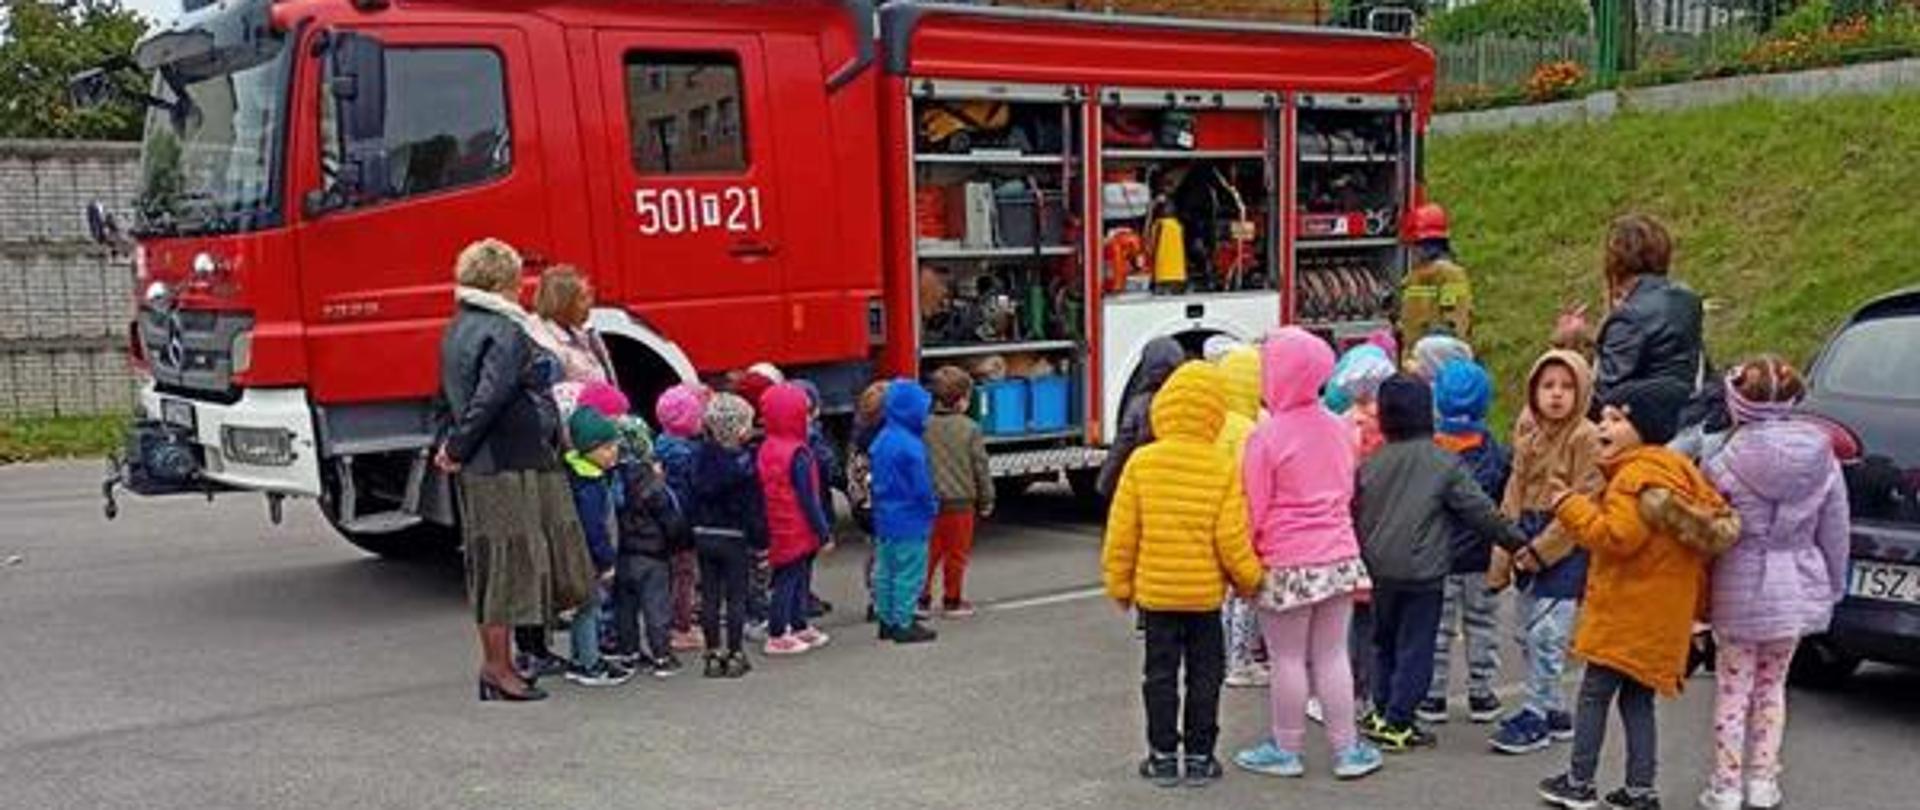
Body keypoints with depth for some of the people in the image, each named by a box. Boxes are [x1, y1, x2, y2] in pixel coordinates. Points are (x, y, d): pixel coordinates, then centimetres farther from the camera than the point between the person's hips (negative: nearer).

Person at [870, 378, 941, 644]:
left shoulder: (881, 440, 6)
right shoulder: (911, 446, -22)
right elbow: (921, 486, -20)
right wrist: (932, 506, -1)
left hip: (884, 519, 9)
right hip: (909, 522, -9)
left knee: (885, 571, 15)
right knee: (909, 573, 0)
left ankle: (887, 621, 23)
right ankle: (903, 625, 4)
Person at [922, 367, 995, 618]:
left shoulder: (923, 426, -4)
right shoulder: (969, 428, -10)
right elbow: (980, 468, -5)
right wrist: (986, 500, 7)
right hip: (960, 501, -3)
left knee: (929, 551, 13)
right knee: (956, 553, 9)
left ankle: (922, 598, 16)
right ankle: (952, 601, 17)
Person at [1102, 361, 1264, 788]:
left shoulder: (1142, 462, -9)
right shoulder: (1223, 466, -10)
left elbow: (1122, 532, -5)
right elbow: (1231, 538, -10)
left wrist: (1119, 583, 7)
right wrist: (1250, 579, 6)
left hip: (1155, 589, 0)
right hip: (1205, 592, 0)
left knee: (1161, 674, 10)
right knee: (1204, 675, 11)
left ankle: (1163, 757, 14)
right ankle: (1199, 757, 16)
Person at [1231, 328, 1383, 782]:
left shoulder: (1267, 435, -14)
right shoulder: (1339, 429, 4)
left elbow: (1254, 509, -10)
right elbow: (1347, 494, 13)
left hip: (1286, 564, -5)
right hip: (1338, 557, 5)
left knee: (1288, 660, 6)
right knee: (1333, 656, 13)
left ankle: (1286, 750, 17)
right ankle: (1347, 749, 18)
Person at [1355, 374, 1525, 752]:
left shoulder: (1371, 462, 2)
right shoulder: (1444, 463, -8)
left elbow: (1358, 515, 8)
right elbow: (1481, 511, -5)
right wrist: (1516, 540, 8)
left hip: (1381, 569, 4)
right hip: (1423, 572, -4)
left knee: (1385, 640, 19)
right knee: (1416, 647, 3)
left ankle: (1381, 711, 22)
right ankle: (1396, 722, 2)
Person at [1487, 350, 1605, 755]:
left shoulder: (1586, 437, -11)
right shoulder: (1528, 434, 10)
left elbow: (1584, 504, -15)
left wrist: (1542, 549, -16)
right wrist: (1503, 557, 6)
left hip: (1565, 545, -8)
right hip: (1528, 544, 8)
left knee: (1546, 634, -7)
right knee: (1526, 633, 13)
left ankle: (1536, 716, 4)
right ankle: (1555, 711, 26)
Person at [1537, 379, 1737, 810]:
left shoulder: (1639, 475, -17)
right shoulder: (1675, 470, 16)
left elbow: (1618, 535, -25)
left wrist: (1571, 507, -15)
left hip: (1629, 613, -10)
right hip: (1657, 613, 10)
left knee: (1594, 693, -1)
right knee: (1637, 699, 13)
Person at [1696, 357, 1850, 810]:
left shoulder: (1726, 464, -16)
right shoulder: (1822, 459, -4)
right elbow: (1835, 531, 4)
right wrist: (1833, 586, 18)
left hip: (1742, 586, -4)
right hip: (1797, 588, 4)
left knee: (1734, 687, 9)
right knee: (1772, 684, 19)